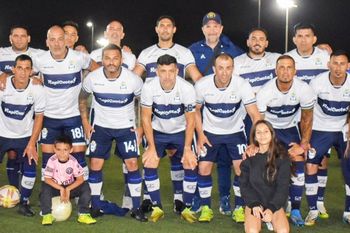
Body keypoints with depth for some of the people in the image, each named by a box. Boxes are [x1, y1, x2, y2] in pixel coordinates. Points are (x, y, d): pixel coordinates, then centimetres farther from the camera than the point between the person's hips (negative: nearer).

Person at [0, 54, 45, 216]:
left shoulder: (37, 89, -17)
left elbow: (39, 116, -5)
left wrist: (31, 144, -7)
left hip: (25, 136, 1)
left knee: (29, 171, -7)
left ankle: (24, 203, 15)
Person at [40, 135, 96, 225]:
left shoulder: (73, 161, -16)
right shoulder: (52, 161, -20)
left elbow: (80, 179, -14)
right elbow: (47, 179, -19)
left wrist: (68, 189, -25)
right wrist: (61, 189, -26)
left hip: (70, 187, 2)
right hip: (55, 187, -1)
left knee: (85, 186, -22)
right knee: (45, 188, -33)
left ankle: (83, 214, -13)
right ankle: (47, 215, -16)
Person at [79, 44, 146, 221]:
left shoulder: (133, 80, -18)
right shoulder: (92, 78, -15)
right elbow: (82, 99, 5)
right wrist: (85, 123, 1)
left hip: (126, 127, -1)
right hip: (100, 126, 1)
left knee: (132, 164, -8)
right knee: (95, 165, -2)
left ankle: (136, 208, 3)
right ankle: (95, 206, 13)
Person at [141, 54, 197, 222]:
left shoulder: (187, 88, -27)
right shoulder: (148, 87, -26)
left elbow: (190, 121, -15)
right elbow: (146, 118, -14)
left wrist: (187, 149, -16)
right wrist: (151, 147, -15)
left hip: (181, 132, 0)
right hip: (158, 131, 1)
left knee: (190, 165, -13)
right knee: (149, 164, -14)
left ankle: (187, 208, 4)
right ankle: (157, 207, 1)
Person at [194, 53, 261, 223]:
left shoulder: (242, 85, -25)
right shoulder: (202, 85, -20)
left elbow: (255, 115, -25)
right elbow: (196, 109, -2)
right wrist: (200, 135, -8)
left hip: (235, 131, -1)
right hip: (210, 132, 1)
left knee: (241, 169, -10)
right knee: (203, 169, -6)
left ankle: (239, 208, 9)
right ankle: (206, 208, 12)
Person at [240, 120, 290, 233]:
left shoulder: (281, 157, -3)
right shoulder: (249, 158, 1)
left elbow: (283, 186, -5)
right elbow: (244, 185, 2)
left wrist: (271, 208, -17)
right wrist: (254, 204, -14)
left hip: (274, 203, 0)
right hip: (254, 203, 0)